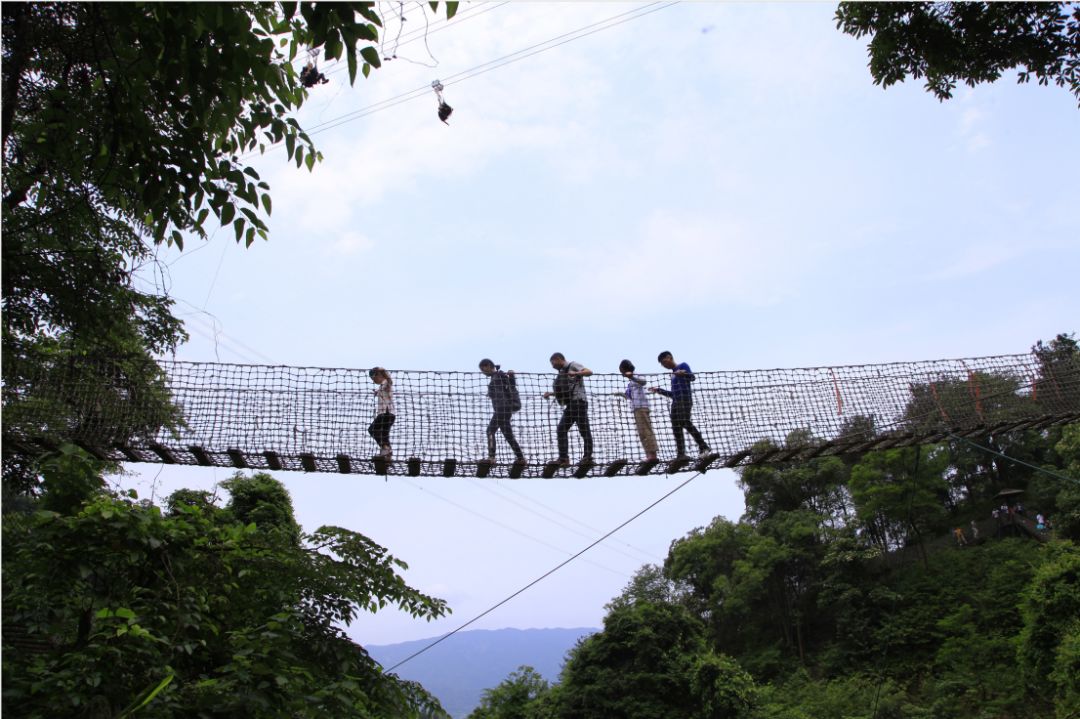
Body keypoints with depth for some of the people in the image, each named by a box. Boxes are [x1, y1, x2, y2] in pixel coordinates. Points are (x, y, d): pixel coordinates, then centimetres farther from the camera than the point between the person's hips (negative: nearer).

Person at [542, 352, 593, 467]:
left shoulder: (573, 365, 0)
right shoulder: (562, 373, 24)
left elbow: (589, 372, -15)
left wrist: (575, 373, -30)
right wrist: (550, 393, 22)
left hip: (579, 402, -9)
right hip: (570, 406, 10)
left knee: (584, 431, -7)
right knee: (561, 431, 4)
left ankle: (587, 457, -4)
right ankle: (563, 459, 4)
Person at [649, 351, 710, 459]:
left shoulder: (683, 365, 7)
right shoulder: (673, 374, 28)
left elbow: (692, 377, -11)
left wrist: (683, 374, -33)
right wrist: (658, 390, 32)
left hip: (685, 399, -8)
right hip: (676, 401, 9)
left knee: (685, 423, -23)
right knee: (676, 427, -3)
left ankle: (704, 447, -23)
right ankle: (681, 454, -7)